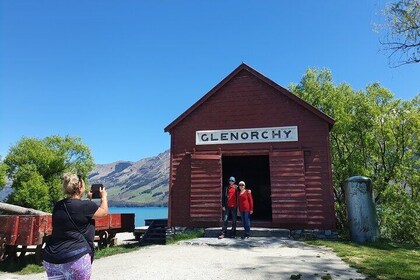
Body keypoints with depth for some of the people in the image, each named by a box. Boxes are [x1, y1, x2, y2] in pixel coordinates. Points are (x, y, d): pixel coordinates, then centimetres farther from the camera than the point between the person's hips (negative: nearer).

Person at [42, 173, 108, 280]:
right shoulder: (85, 206, -12)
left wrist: (89, 200, 34)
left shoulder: (58, 206, 8)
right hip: (75, 258, -7)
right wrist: (104, 197, 22)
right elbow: (104, 212, 6)